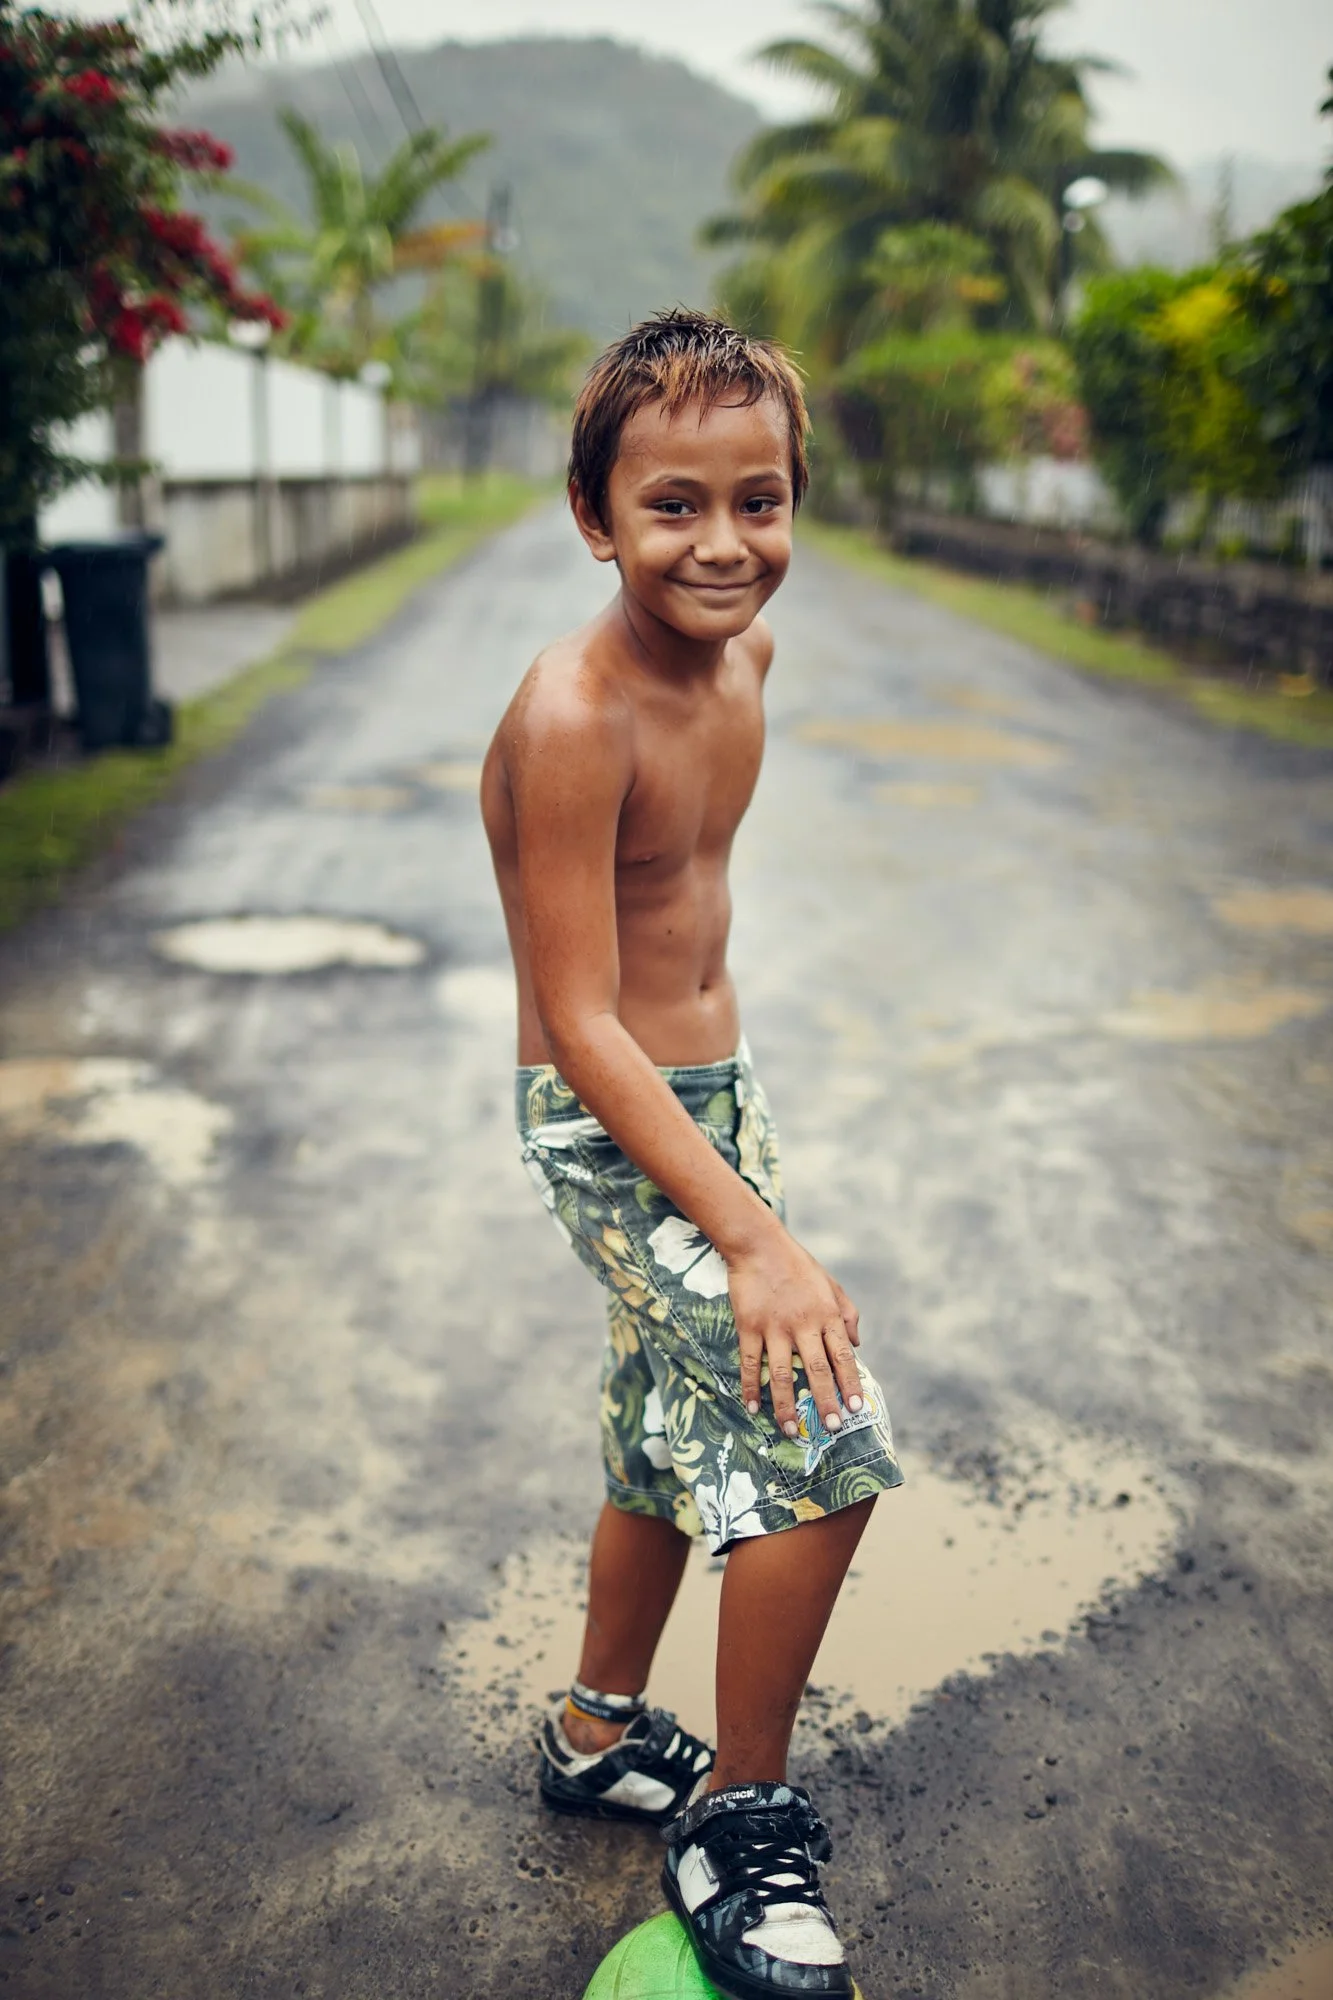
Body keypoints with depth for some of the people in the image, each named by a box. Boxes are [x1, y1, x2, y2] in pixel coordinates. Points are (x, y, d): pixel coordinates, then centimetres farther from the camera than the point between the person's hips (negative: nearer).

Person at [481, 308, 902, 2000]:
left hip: (714, 1088, 9)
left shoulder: (744, 655, 0)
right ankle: (741, 1828, 9)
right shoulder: (573, 717, -25)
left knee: (681, 1439, 20)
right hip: (604, 1125, -8)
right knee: (823, 1440, -13)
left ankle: (601, 1733, 43)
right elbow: (582, 1025, -25)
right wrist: (755, 1238, -28)